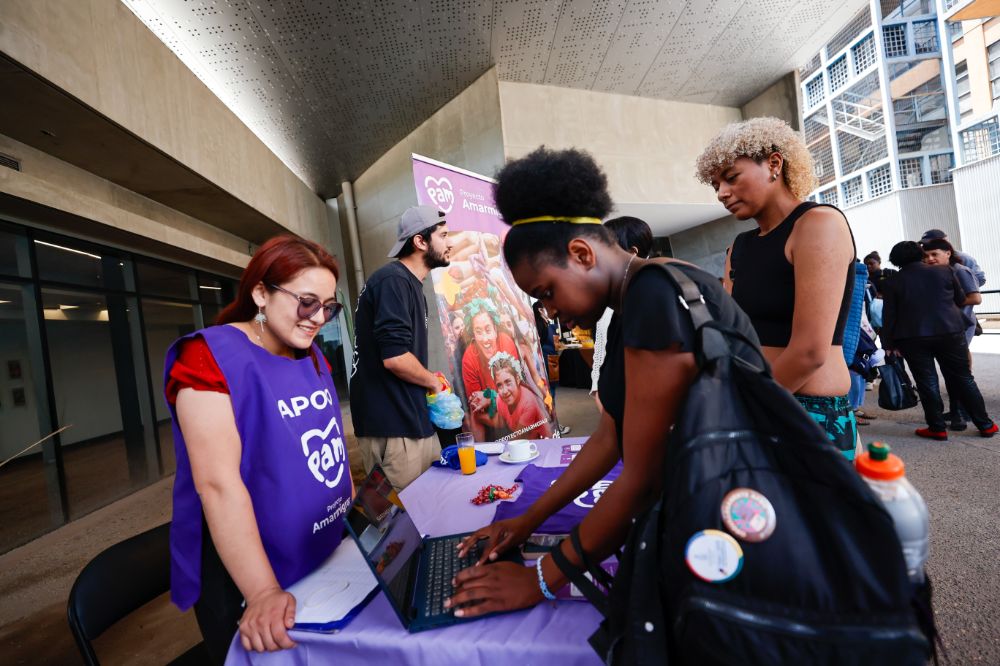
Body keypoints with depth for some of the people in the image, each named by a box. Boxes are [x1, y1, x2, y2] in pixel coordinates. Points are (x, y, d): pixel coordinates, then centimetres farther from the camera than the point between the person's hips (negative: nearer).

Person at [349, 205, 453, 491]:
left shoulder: (411, 284, 16)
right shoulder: (393, 280, -16)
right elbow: (395, 358, -25)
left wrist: (428, 383, 13)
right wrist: (433, 381, -8)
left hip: (414, 418, 10)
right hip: (394, 427, -10)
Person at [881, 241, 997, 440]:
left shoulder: (893, 282, -3)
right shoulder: (944, 271, 3)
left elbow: (889, 316, -3)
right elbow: (961, 300, 12)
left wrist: (889, 343, 3)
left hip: (913, 338, -2)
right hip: (950, 332, 3)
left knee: (927, 382, 4)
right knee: (963, 379, 13)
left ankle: (937, 428, 9)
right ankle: (985, 424, 22)